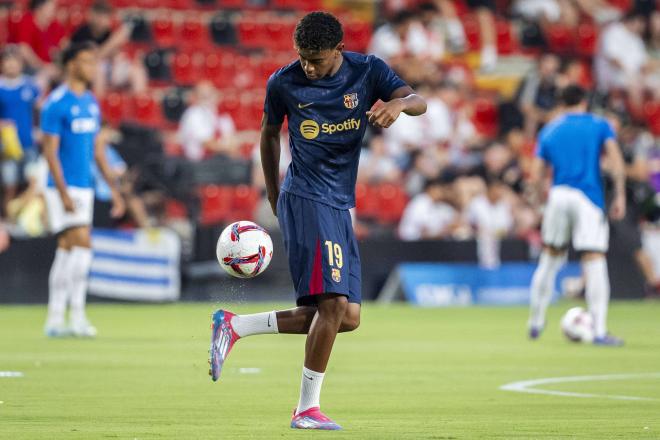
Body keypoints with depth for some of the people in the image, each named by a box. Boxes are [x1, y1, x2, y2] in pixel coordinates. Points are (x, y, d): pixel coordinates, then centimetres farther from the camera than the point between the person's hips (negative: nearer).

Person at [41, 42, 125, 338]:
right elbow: (50, 151, -14)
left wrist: (113, 188, 15)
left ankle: (55, 320, 11)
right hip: (64, 188, -8)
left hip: (84, 188, 8)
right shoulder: (56, 103, -11)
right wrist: (64, 194, -19)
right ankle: (77, 316, -13)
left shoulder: (92, 103, 13)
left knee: (67, 250, 8)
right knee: (82, 243, -16)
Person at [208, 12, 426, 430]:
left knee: (347, 317, 3)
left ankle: (235, 326, 10)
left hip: (340, 206, 5)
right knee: (333, 303, -18)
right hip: (306, 199, -5)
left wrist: (400, 103, -34)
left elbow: (418, 101, -11)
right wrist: (273, 193, 18)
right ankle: (308, 408, -11)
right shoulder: (284, 83, -2)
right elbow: (270, 132, 14)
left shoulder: (367, 71, 1)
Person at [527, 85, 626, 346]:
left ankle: (535, 322, 26)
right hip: (589, 198, -3)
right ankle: (599, 331, -13)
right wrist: (620, 195, -4)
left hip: (558, 196, 3)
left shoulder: (548, 131, 14)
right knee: (594, 261, -6)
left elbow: (535, 178, 9)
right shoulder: (599, 125, 7)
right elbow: (616, 162, -7)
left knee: (551, 256, 19)